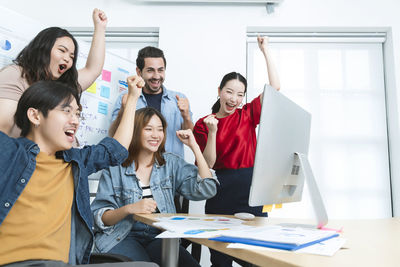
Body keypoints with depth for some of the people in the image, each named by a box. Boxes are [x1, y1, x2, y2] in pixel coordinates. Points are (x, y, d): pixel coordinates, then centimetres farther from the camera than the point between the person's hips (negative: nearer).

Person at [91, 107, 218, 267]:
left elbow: (207, 190, -5)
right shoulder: (115, 167, 0)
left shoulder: (171, 163, 7)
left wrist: (194, 146, -6)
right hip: (122, 236, -2)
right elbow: (99, 218, -1)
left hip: (159, 237, 2)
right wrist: (129, 208, -20)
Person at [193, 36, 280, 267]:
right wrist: (212, 132, -15)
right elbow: (207, 165, -3)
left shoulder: (247, 115, 6)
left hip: (250, 189, 1)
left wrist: (265, 52, 0)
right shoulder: (203, 124, 3)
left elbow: (275, 87, -2)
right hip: (220, 192, 0)